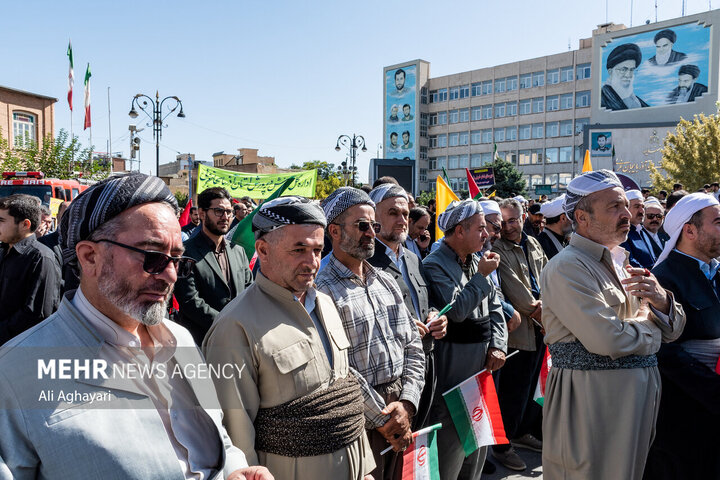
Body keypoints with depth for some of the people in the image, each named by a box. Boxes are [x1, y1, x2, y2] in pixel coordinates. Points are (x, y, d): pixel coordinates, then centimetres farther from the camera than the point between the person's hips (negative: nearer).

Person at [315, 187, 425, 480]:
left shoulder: (386, 281, 8)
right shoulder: (322, 290, -15)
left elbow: (412, 344, 7)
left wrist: (407, 403, -5)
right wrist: (383, 419, -13)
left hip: (401, 412, 6)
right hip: (360, 421, -6)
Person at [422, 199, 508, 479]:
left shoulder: (475, 261, 11)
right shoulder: (434, 265, -13)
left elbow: (494, 307, 13)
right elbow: (457, 310, -23)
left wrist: (498, 345, 1)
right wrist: (481, 276, -14)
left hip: (481, 369, 8)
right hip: (453, 371, -8)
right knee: (450, 446, 1)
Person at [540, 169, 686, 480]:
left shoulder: (621, 262, 10)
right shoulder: (566, 267, -17)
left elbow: (672, 331, 12)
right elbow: (606, 340, -27)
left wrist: (661, 300, -10)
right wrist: (646, 326, -6)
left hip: (640, 393, 9)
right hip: (591, 398, -8)